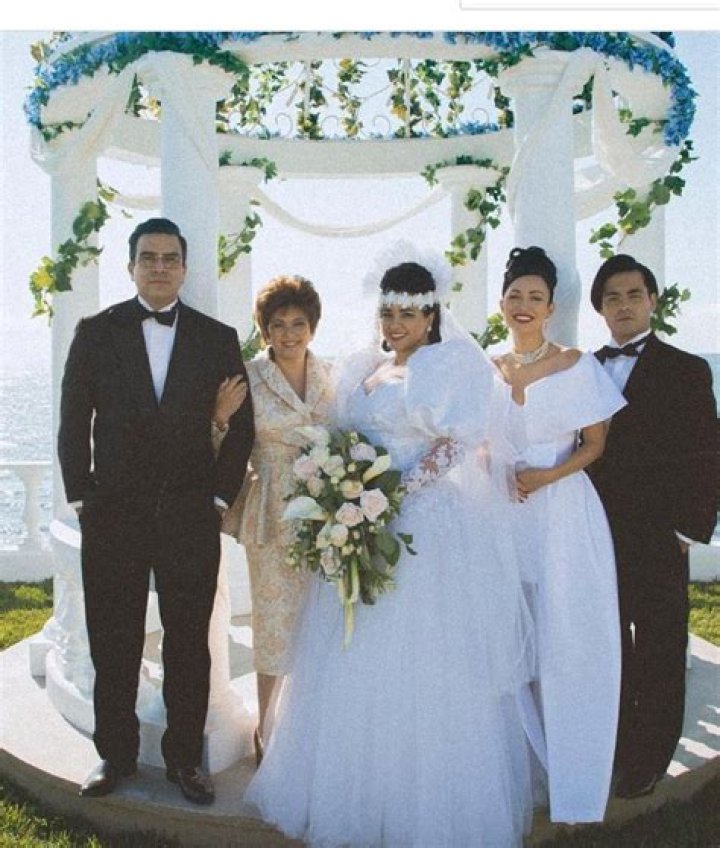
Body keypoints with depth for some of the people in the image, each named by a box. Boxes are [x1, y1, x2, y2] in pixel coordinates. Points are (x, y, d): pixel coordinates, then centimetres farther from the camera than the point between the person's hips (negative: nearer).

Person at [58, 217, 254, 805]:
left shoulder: (218, 339, 5)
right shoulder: (95, 333, 4)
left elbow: (241, 426, 5)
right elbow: (74, 423, 5)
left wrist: (219, 497, -2)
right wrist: (81, 498, -1)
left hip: (191, 517, 0)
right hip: (113, 515, 0)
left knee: (189, 646, 8)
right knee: (113, 646, 9)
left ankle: (184, 757, 23)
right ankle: (115, 755, 26)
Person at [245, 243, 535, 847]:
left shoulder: (452, 365, -2)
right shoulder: (361, 369, 16)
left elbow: (455, 445, -11)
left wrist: (398, 492, -20)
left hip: (430, 529, -6)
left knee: (424, 672, -1)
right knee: (354, 666, 10)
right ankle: (354, 794, 24)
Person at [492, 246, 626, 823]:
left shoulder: (577, 366, -3)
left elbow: (595, 444, -1)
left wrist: (544, 477, -14)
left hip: (563, 511, -4)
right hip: (505, 512, 4)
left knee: (566, 643, 0)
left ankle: (571, 783, 15)